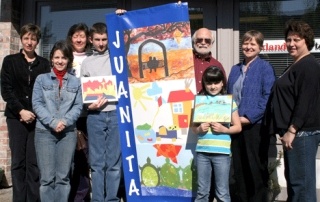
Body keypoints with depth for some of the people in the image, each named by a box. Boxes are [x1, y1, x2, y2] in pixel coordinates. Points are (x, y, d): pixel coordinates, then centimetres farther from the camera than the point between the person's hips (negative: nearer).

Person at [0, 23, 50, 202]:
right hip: (16, 117, 0)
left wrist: (35, 112, -7)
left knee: (34, 161, -3)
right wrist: (21, 111, -10)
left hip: (37, 117, 0)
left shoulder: (44, 63, 10)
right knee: (18, 161, 0)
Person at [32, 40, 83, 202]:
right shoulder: (42, 79, 7)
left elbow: (78, 106, 3)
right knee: (47, 177, -1)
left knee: (63, 176, 5)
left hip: (68, 132, 1)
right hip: (44, 131, -1)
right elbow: (37, 104, -1)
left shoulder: (75, 82, 9)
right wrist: (52, 122, -13)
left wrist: (65, 121, -13)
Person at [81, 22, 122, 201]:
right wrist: (88, 105, -7)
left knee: (114, 161, 1)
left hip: (116, 113, -1)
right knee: (97, 162, 4)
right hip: (95, 116, 1)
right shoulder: (87, 63, 14)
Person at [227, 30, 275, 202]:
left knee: (256, 167, 4)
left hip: (256, 125, -6)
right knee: (239, 167, 13)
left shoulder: (265, 67, -3)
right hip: (236, 125, 6)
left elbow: (268, 97, -12)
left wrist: (249, 117, -18)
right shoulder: (235, 69, 14)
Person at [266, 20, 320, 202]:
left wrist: (291, 130, -21)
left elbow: (305, 102, -20)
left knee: (301, 181, -6)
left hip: (302, 133, -11)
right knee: (294, 179, 16)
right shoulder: (296, 66, 19)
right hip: (295, 132, 11)